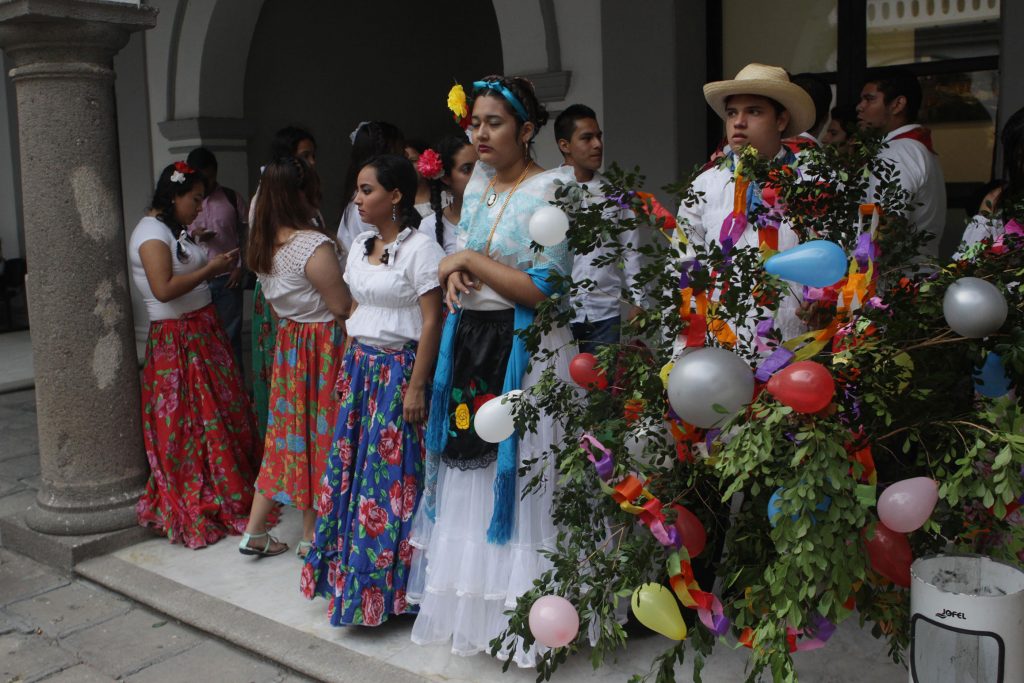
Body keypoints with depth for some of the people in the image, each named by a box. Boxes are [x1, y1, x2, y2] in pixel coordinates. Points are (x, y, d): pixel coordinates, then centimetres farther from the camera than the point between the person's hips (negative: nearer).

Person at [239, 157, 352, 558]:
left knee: (287, 428, 16)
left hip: (288, 341, 8)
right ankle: (311, 536, 20)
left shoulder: (264, 243, 4)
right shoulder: (314, 245, -22)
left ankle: (254, 531, 22)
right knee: (318, 432, 5)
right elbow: (342, 307, -18)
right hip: (322, 347, -7)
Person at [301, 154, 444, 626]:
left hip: (399, 370, -7)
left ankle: (389, 585, 13)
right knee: (352, 467, 9)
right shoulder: (360, 246, 12)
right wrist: (348, 367, 13)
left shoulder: (419, 247, -11)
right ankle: (350, 569, 24)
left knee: (393, 474, -1)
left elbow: (431, 322, -14)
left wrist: (417, 386, -16)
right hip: (360, 366, 7)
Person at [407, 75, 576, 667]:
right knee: (469, 469, 12)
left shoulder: (548, 192, -10)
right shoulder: (477, 187, 12)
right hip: (469, 343, 7)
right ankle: (472, 603, 27)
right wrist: (454, 278, -2)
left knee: (516, 474, -2)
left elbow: (544, 290, -18)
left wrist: (470, 260, -13)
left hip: (523, 351, -7)